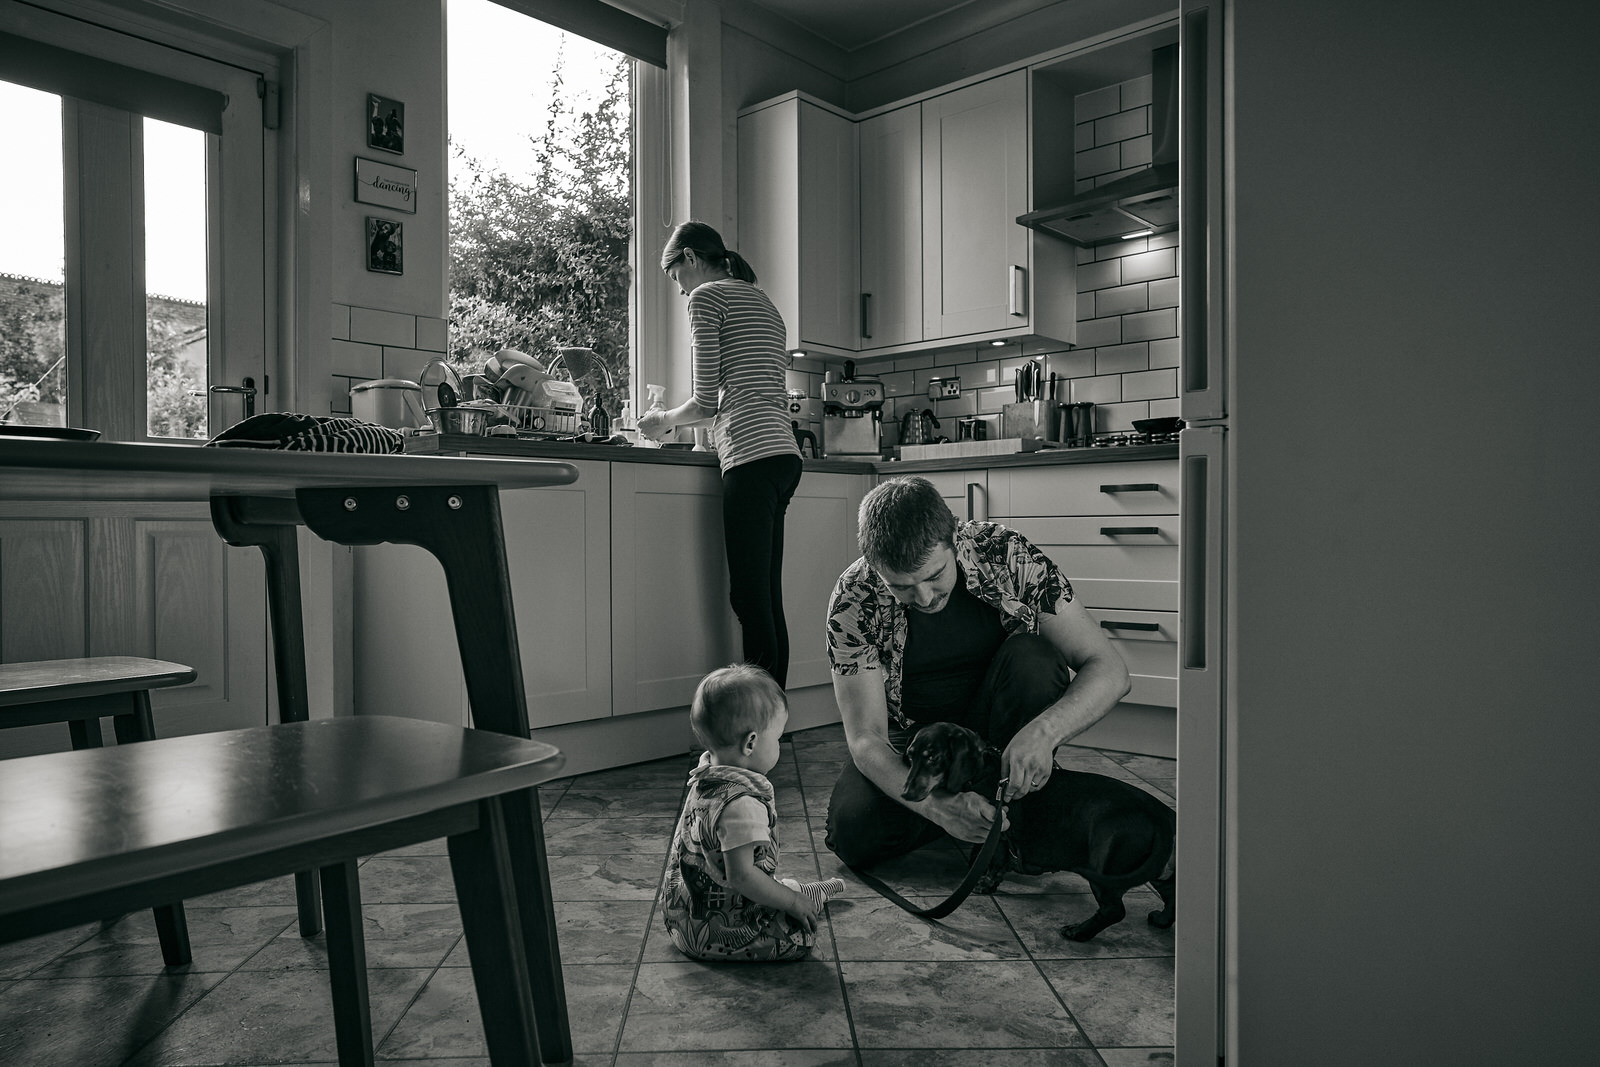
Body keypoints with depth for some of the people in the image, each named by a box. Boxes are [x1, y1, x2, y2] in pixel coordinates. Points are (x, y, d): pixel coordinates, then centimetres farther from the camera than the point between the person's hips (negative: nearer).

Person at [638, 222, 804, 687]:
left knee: (750, 596, -11)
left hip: (752, 456, -9)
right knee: (767, 599, 7)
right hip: (783, 454, 9)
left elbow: (707, 402, -3)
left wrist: (664, 421, 17)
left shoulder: (706, 296, 2)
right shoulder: (763, 302, 28)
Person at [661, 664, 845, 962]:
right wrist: (792, 902, -15)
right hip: (711, 934, -10)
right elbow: (742, 875, -29)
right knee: (799, 936, -11)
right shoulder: (741, 805, -31)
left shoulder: (705, 778, 1)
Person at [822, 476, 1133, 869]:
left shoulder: (1006, 554, -23)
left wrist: (1043, 731, -41)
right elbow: (865, 738, -23)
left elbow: (1109, 669, -21)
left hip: (994, 724, 0)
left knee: (1033, 658, -31)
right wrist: (937, 805, -42)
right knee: (853, 834, -26)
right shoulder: (853, 600, -23)